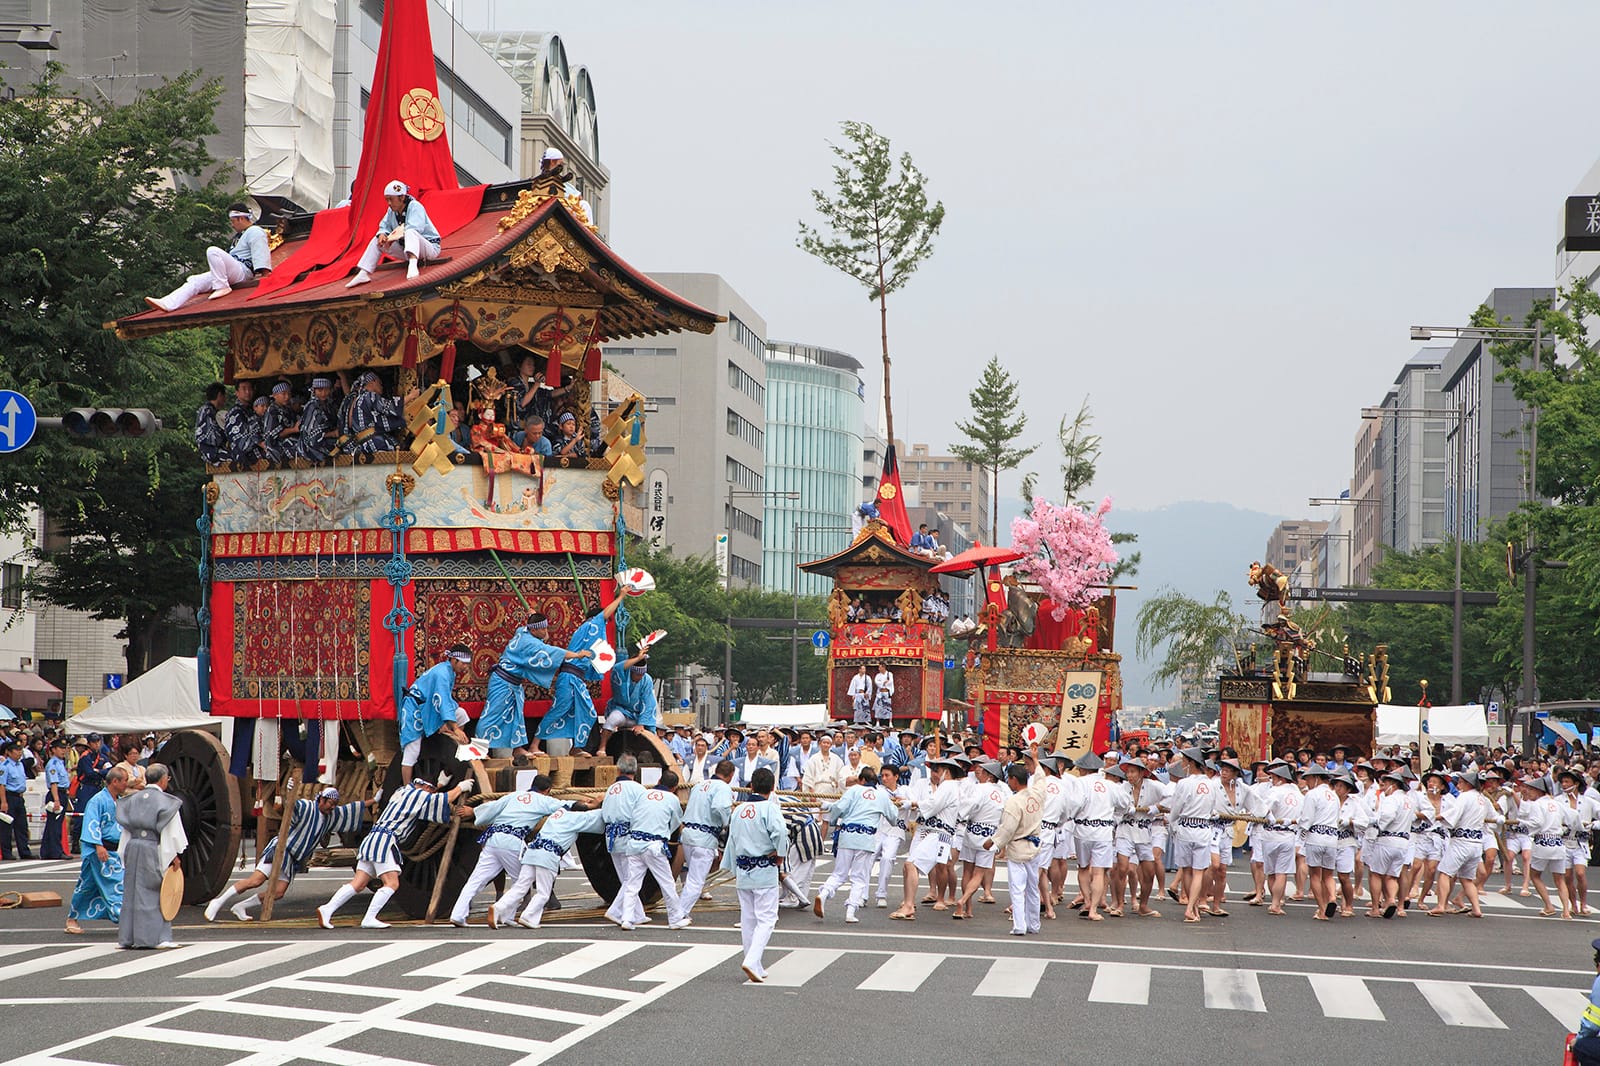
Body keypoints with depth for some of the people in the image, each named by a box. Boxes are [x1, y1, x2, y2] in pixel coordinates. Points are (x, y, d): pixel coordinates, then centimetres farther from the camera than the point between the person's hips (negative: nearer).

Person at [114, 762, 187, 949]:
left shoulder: (134, 799, 9)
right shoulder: (164, 801, -9)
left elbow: (126, 827, 12)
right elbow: (171, 831, -10)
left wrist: (125, 853, 18)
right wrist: (174, 855, -4)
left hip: (133, 848, 5)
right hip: (154, 850, -5)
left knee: (132, 893, 10)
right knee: (155, 893, 0)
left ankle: (127, 937, 12)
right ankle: (158, 937, -1)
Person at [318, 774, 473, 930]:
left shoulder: (402, 791, 24)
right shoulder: (417, 795, -1)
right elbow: (446, 799, 6)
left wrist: (441, 783, 45)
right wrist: (461, 787, 21)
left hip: (371, 840, 9)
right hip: (385, 840, -9)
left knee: (358, 883, 1)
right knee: (392, 883, -11)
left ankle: (327, 909, -10)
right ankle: (369, 919, -20)